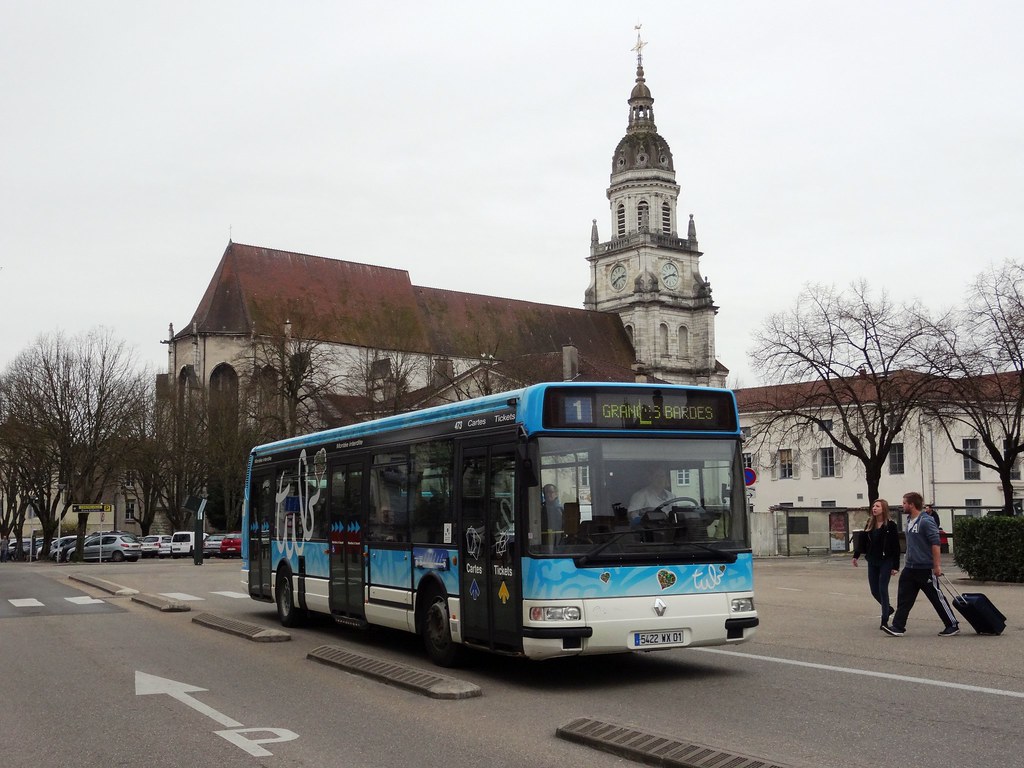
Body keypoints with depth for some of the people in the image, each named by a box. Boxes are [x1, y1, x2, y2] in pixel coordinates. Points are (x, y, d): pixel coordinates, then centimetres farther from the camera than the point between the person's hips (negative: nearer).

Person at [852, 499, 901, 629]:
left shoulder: (890, 525, -10)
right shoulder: (869, 524, 8)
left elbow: (896, 546, -11)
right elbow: (862, 540, 10)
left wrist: (895, 566, -13)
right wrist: (856, 555, 2)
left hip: (886, 561, -6)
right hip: (872, 561, 6)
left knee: (882, 589, -8)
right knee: (874, 590, 8)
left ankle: (884, 620, 0)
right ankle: (888, 609, 34)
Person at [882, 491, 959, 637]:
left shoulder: (926, 521, -17)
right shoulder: (909, 520, 11)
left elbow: (935, 544, -19)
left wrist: (937, 566, -21)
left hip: (925, 569, -8)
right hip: (910, 567, 8)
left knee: (937, 597, 1)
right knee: (904, 597, 3)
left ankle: (953, 626, 14)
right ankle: (898, 627, 5)